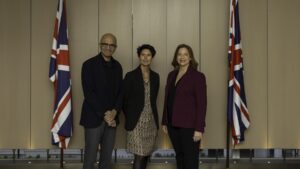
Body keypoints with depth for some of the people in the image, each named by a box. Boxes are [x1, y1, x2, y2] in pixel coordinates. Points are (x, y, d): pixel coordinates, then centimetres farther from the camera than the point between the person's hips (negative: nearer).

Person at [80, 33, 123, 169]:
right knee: (90, 155, 0)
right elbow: (88, 93, -13)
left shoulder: (117, 66, 9)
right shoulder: (89, 64, -7)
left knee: (107, 155, 10)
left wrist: (114, 112, -7)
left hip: (111, 117, 5)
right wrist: (104, 114, -15)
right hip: (94, 117, -5)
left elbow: (120, 92, 9)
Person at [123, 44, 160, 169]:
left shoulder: (155, 76, 8)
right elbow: (124, 100, -2)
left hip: (151, 121, 5)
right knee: (139, 156, -8)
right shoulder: (131, 76, -6)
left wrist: (153, 116, 12)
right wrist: (130, 118, 2)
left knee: (146, 155, 10)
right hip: (137, 122, -5)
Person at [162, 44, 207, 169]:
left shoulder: (197, 76, -6)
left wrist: (199, 128, -15)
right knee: (179, 156, 13)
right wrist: (164, 122, 12)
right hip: (173, 124, 6)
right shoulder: (171, 75, 11)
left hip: (189, 125, -5)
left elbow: (201, 104, -10)